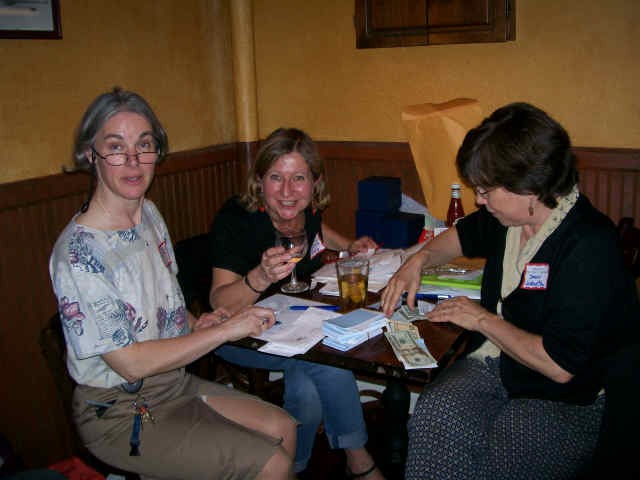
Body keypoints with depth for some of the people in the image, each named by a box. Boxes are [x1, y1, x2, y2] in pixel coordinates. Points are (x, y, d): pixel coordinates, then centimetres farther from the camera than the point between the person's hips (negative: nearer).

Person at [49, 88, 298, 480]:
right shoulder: (78, 253, -25)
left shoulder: (149, 213, 1)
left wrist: (195, 324, -4)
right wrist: (224, 330, -21)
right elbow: (130, 362, -24)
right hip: (120, 414, -8)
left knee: (284, 429, 3)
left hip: (174, 381, 8)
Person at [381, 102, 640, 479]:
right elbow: (465, 235, 30)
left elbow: (560, 366, -25)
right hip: (497, 363, 6)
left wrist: (484, 320, -13)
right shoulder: (509, 216, 3)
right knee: (435, 415, -26)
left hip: (569, 401, -6)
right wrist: (419, 260, 12)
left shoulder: (590, 246, -21)